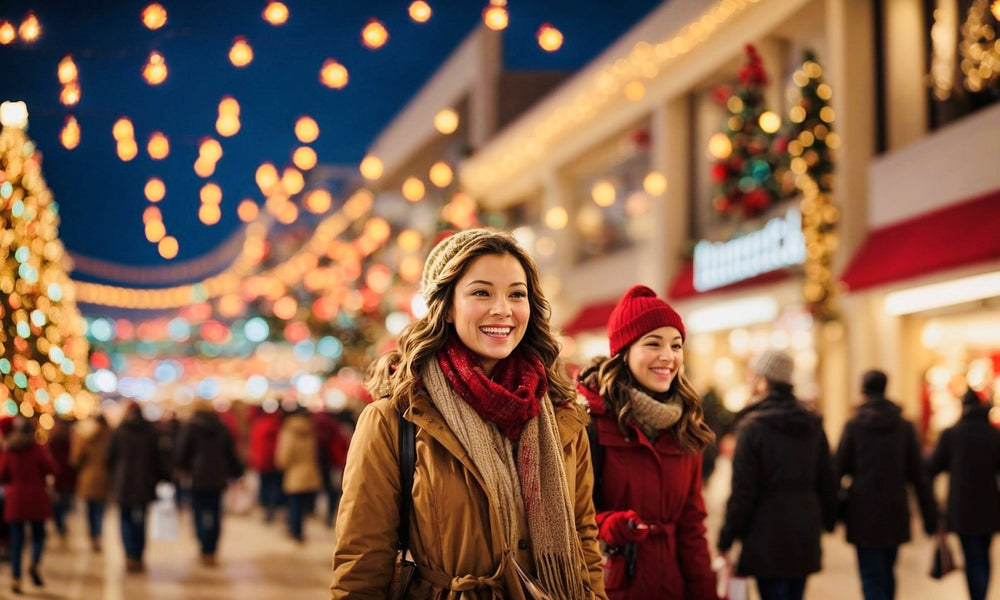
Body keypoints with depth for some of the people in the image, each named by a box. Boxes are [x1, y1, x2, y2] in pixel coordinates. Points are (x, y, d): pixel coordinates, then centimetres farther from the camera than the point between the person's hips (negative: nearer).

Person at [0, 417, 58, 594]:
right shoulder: (38, 449, -7)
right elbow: (53, 470, -10)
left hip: (15, 500, 2)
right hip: (36, 499, -2)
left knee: (16, 540, 5)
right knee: (38, 535, 12)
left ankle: (15, 578, -3)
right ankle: (35, 563, -15)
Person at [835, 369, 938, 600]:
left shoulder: (853, 425, -5)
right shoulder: (904, 426, 2)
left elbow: (838, 470, -4)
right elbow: (919, 475, 2)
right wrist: (930, 517, 6)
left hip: (864, 512, -3)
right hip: (896, 511, 3)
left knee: (871, 575, -3)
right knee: (887, 572, 18)